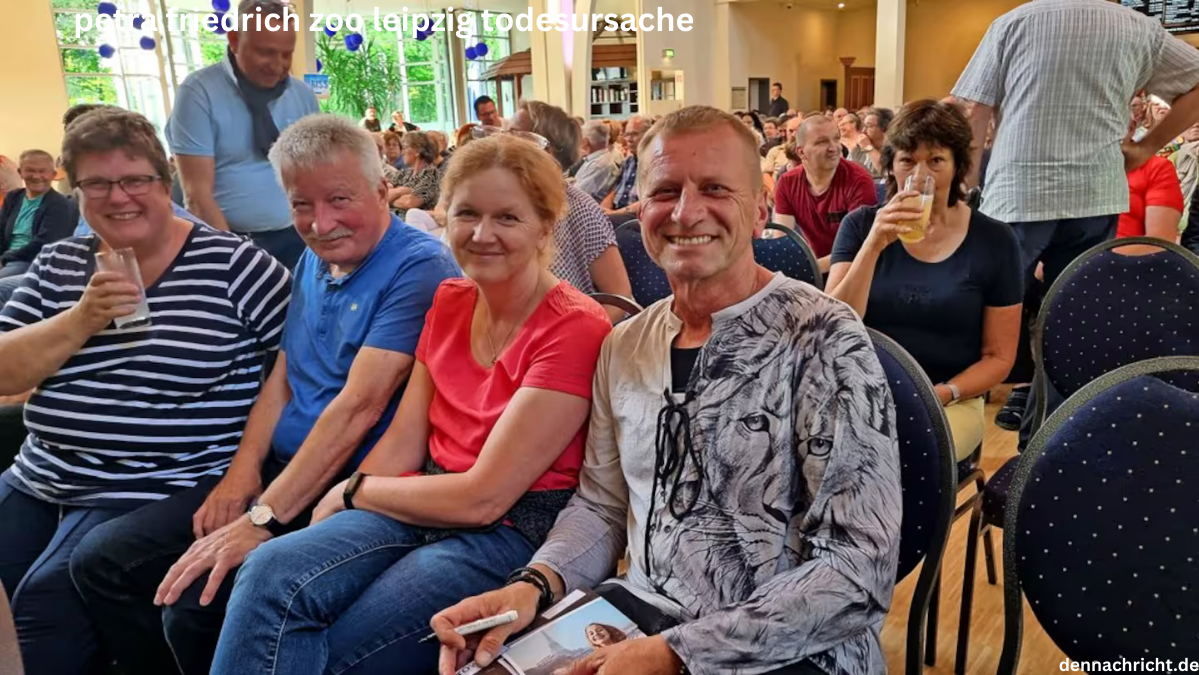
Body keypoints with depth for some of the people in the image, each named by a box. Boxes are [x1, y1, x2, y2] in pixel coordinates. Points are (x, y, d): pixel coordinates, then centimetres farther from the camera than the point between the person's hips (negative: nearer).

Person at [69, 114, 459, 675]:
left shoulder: (418, 268, -16)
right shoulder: (314, 260, 12)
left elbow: (359, 406, -22)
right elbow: (281, 379, 14)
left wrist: (263, 519, -23)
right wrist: (242, 471, -2)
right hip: (278, 466, 8)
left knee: (196, 604, -23)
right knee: (101, 561, 3)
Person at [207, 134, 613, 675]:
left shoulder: (575, 330, -15)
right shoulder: (450, 301, 9)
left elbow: (482, 498, -16)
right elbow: (402, 444, 5)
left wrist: (353, 491, -4)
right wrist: (328, 518, -11)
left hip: (514, 530, -6)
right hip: (427, 507, 6)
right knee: (271, 574, -18)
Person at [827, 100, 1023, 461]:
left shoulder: (994, 240, 1)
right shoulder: (861, 225, 2)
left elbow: (999, 356, 3)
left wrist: (940, 395, -14)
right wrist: (873, 245, -19)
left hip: (952, 403, 0)